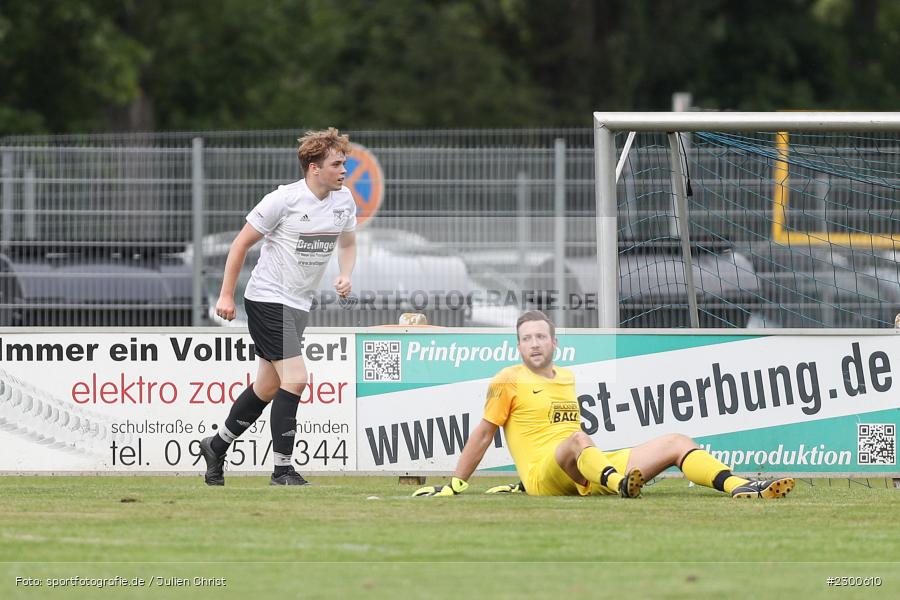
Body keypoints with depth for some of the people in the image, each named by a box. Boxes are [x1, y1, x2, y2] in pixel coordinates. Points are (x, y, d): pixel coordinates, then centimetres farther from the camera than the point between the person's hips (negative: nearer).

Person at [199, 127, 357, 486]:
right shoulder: (284, 200, -17)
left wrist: (345, 275, -1)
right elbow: (241, 243, -9)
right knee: (295, 377, -16)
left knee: (268, 387, 14)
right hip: (267, 299, -8)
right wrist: (226, 295, -9)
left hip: (299, 305, 8)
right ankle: (282, 471, -11)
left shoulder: (344, 200, 2)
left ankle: (216, 446, 33)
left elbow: (347, 244, 20)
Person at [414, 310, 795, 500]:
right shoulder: (509, 382, 3)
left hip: (588, 473, 7)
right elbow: (483, 434, 4)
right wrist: (456, 484, 2)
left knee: (676, 443, -7)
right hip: (542, 477, -7)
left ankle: (740, 488, -30)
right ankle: (623, 487, -73)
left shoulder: (568, 378, 22)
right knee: (577, 441, -41)